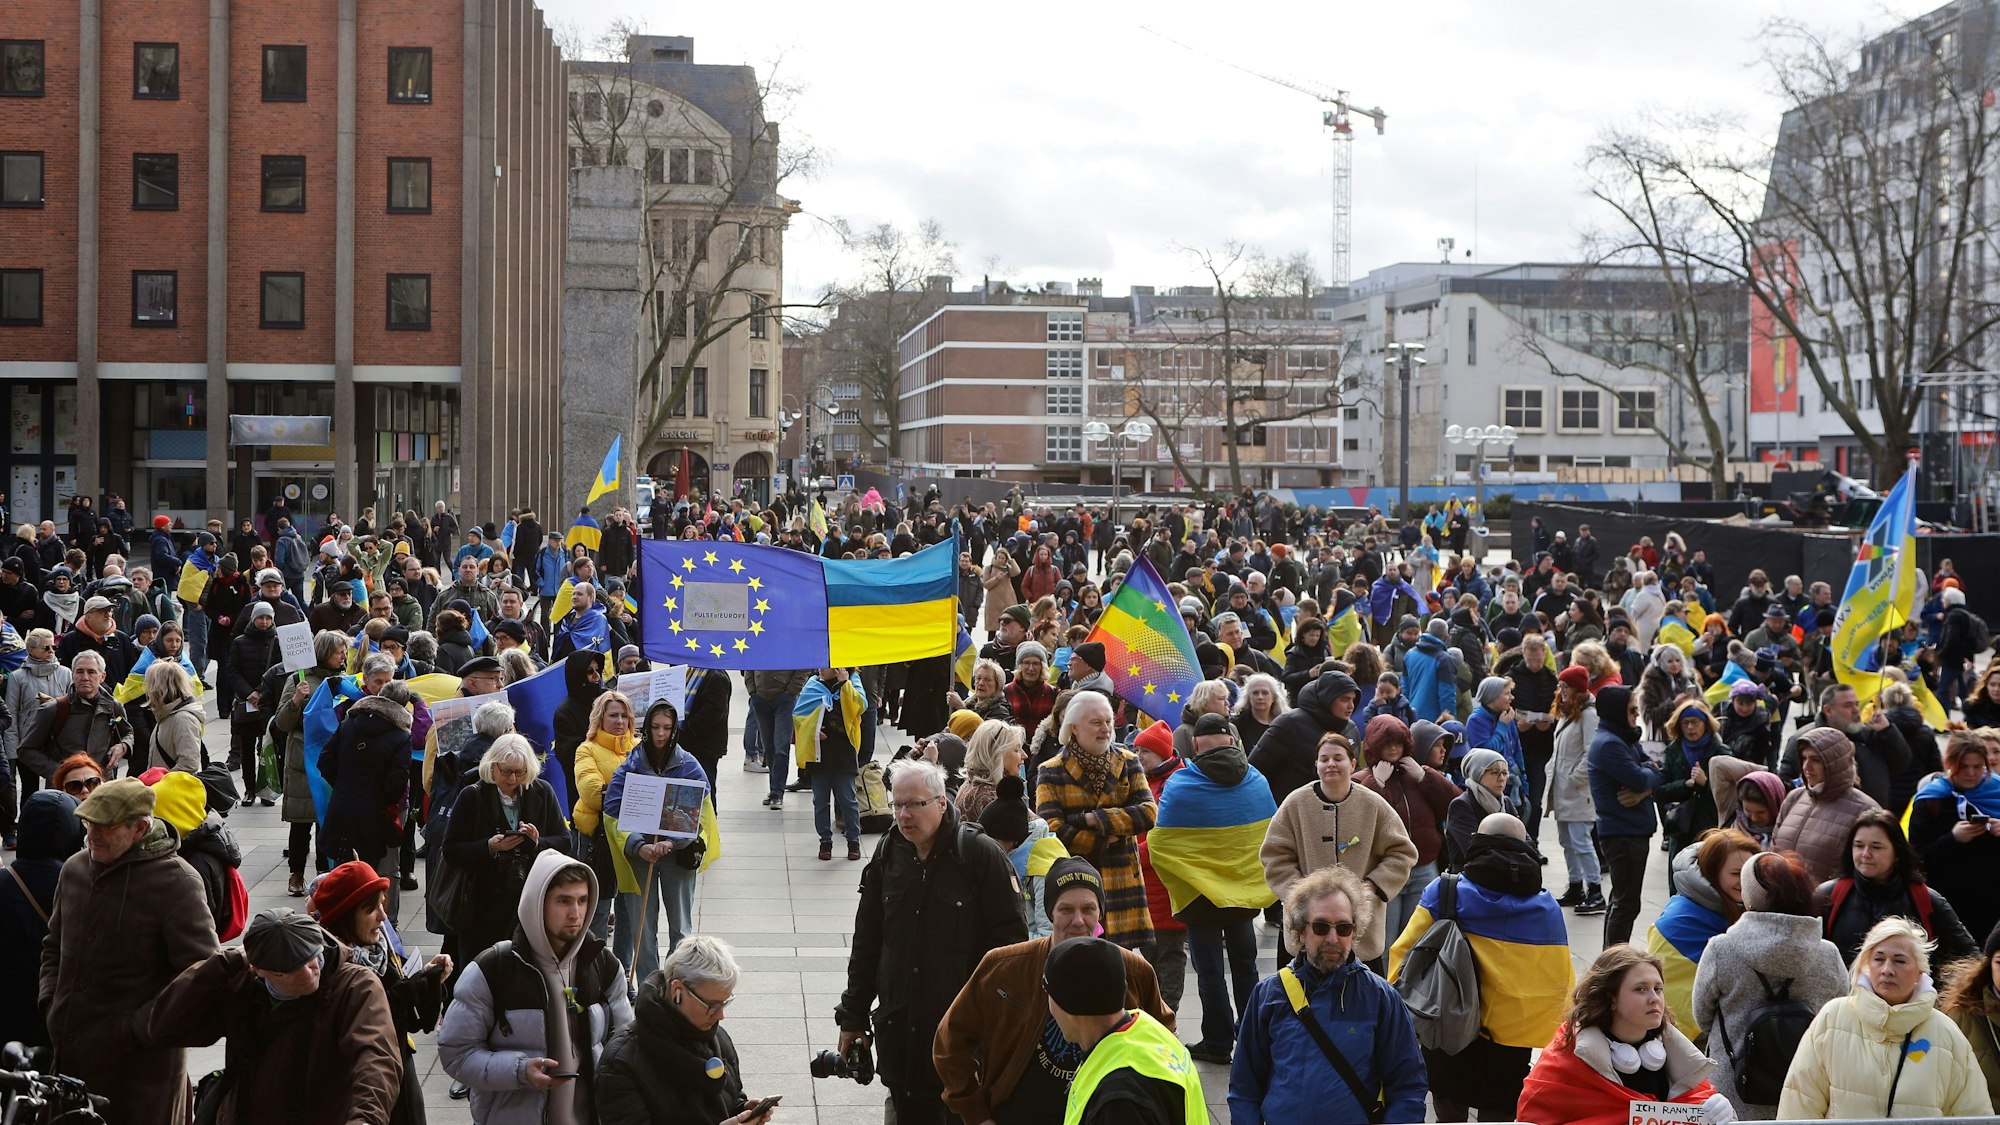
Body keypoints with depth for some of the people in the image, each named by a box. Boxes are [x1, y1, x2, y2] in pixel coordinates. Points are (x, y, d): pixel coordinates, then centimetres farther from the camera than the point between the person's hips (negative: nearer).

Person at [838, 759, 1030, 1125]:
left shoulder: (980, 854, -10)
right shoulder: (888, 854, 6)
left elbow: (1011, 937, -9)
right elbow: (866, 942, 13)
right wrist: (853, 1018, 13)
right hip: (899, 1023, 5)